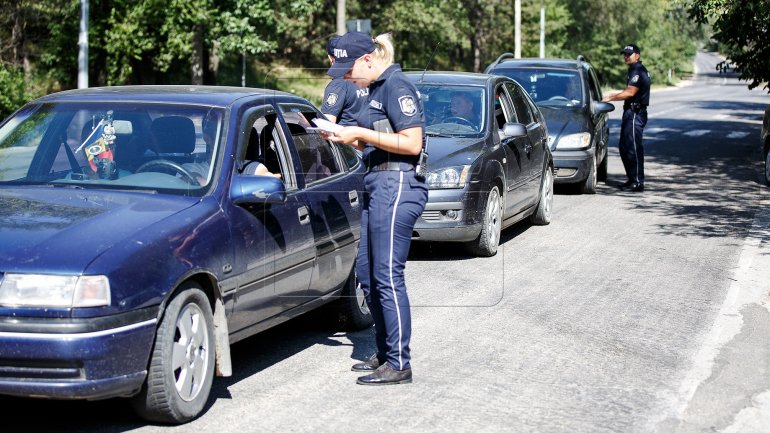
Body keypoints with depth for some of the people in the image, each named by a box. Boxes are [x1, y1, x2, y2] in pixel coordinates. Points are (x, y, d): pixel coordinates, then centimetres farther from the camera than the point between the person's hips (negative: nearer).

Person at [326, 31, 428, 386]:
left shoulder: (397, 87, -12)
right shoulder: (377, 89, 17)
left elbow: (412, 143, -18)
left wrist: (361, 133, -15)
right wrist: (349, 138, 6)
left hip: (397, 186, -10)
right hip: (378, 185, 10)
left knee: (387, 276, -8)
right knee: (367, 272, 13)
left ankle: (399, 365, -2)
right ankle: (385, 353, 23)